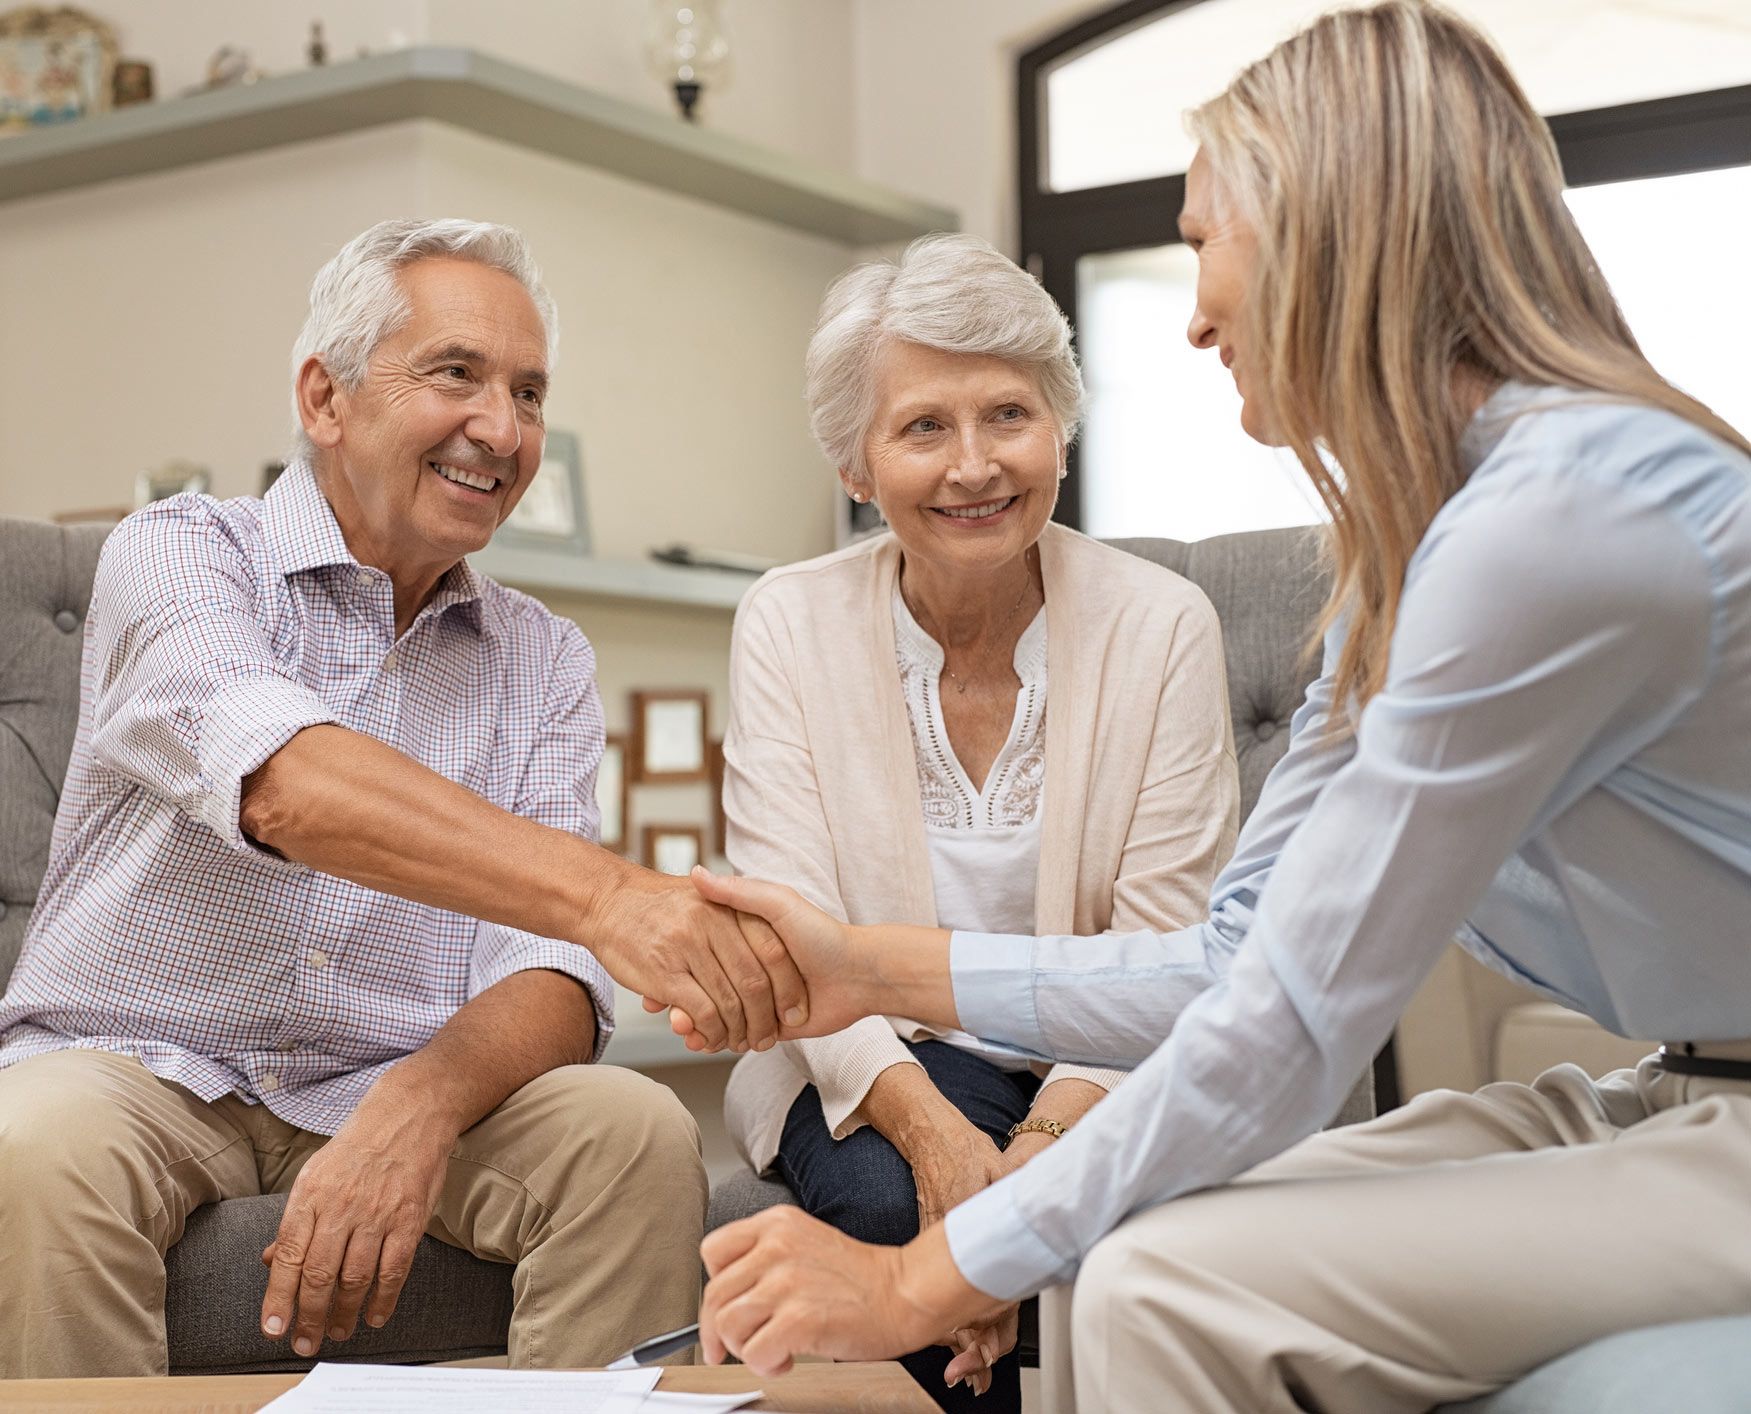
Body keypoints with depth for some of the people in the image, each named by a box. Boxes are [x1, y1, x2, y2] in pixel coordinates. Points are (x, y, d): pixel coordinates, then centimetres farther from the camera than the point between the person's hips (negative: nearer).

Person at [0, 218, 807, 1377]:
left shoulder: (545, 662, 7)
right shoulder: (181, 554, -6)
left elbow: (555, 972, -5)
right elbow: (282, 783, -29)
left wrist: (418, 1107, -29)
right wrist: (601, 890, -44)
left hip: (394, 1087, 3)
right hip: (135, 1063, -3)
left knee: (641, 1137, -23)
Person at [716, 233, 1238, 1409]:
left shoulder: (1164, 626, -5)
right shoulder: (789, 625, -2)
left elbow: (1163, 950, -10)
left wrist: (1052, 1142, -28)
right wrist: (929, 1123, -29)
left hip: (1096, 1064, 0)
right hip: (876, 1062, 0)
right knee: (893, 1200, -32)